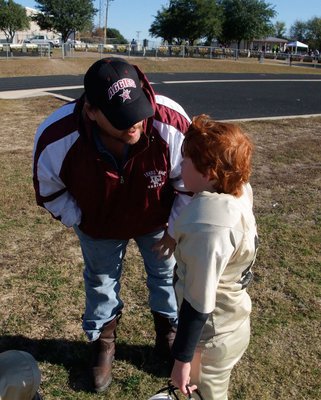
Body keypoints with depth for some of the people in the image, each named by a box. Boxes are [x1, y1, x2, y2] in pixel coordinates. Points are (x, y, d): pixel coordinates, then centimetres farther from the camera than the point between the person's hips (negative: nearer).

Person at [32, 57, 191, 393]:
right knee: (100, 281, 22)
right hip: (98, 227, 1)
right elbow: (50, 190, -13)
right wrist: (78, 222, -8)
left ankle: (169, 329, 55)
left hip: (156, 220, 0)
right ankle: (103, 339, 53)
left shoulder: (171, 124, -38)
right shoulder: (56, 138, -36)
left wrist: (176, 229, -11)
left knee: (165, 272, 22)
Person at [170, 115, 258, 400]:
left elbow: (198, 304, -29)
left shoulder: (208, 229, -38)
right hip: (230, 319, 7)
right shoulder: (239, 191, -15)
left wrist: (182, 358, -18)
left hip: (214, 334, -7)